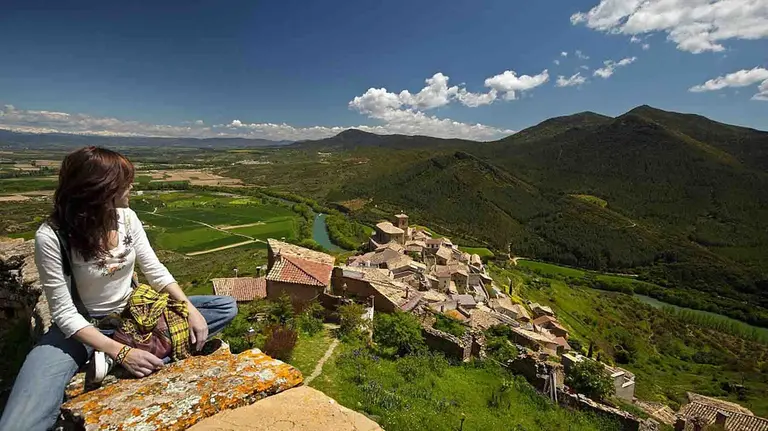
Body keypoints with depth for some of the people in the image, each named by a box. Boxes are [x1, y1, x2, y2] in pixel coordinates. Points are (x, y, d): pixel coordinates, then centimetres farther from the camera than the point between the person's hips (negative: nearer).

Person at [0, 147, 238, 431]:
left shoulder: (126, 217, -9)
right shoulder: (51, 237, -21)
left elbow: (155, 271, -2)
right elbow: (64, 312, -19)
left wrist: (191, 310, -14)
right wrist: (120, 352, -27)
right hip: (82, 327, -4)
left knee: (226, 308, -8)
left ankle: (145, 352, -15)